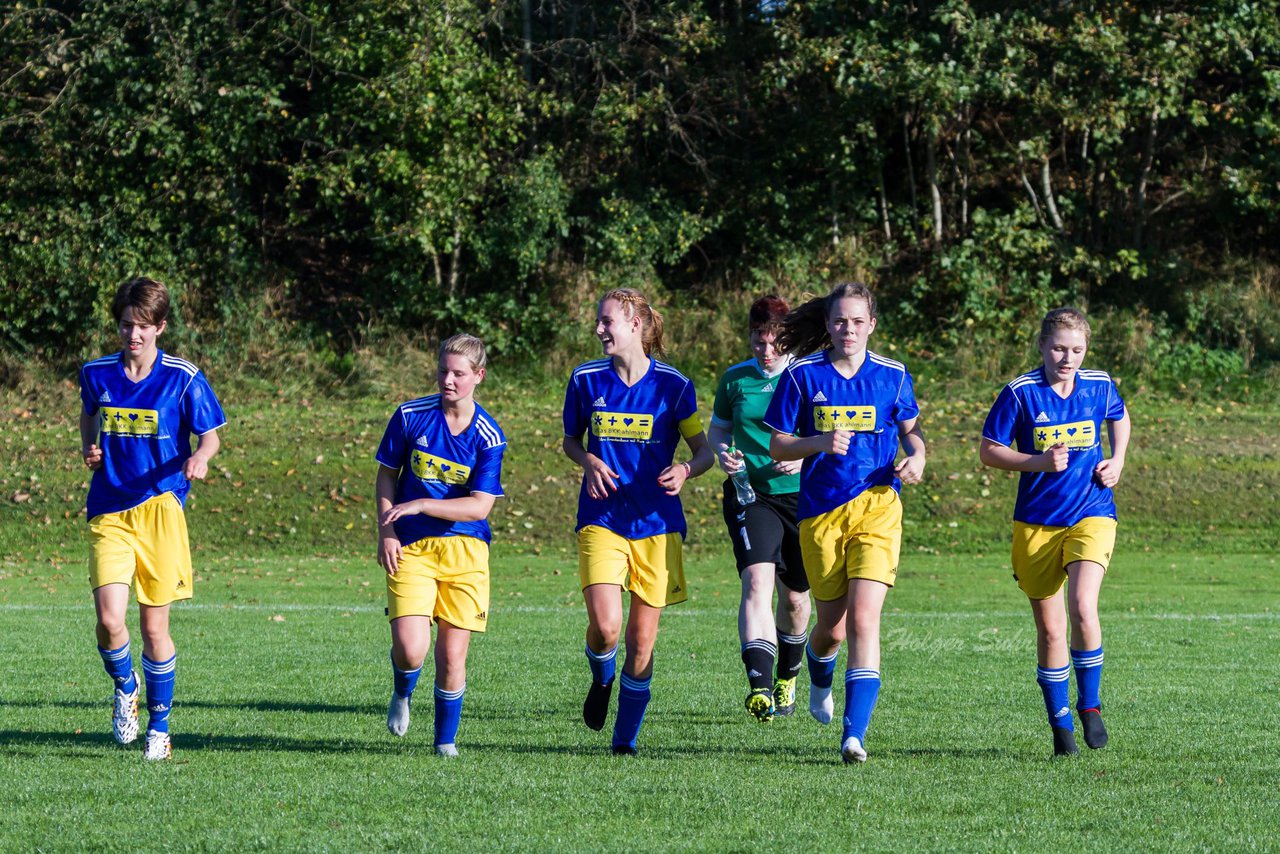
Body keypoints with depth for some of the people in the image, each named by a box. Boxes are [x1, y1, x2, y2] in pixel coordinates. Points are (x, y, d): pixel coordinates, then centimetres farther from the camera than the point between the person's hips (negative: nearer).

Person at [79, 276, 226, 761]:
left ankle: (159, 727, 19)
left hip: (160, 508, -1)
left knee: (154, 626, 2)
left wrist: (200, 457, -18)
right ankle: (124, 687, 18)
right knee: (109, 620, -15)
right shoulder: (97, 374, 4)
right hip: (109, 514, 1)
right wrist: (89, 449, 5)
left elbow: (210, 435, 5)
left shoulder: (182, 379, -3)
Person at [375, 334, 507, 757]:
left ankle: (446, 741, 21)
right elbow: (386, 474, 10)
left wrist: (420, 505, -20)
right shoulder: (411, 416, -2)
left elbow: (480, 506, -11)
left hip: (465, 551, 0)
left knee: (452, 656, 0)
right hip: (410, 548, 0)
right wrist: (386, 533, -1)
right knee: (410, 649, -16)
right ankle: (403, 692, 20)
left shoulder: (488, 436, -6)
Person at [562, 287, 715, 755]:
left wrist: (684, 470, -19)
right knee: (604, 625, -18)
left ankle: (626, 737, 16)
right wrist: (589, 461, -6)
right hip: (601, 520, 0)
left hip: (657, 523, 0)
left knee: (642, 638, 1)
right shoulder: (586, 379, 2)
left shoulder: (672, 385, -3)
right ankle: (602, 679, 17)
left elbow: (704, 450, 3)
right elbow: (571, 440, 16)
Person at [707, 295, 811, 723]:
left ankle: (787, 677, 39)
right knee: (757, 580, -22)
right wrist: (723, 454, -6)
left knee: (794, 596, 12)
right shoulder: (735, 379, 3)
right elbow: (717, 428, 16)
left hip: (802, 496, 0)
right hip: (750, 495, 0)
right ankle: (759, 685, -33)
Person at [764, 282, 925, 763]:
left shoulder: (892, 376, 3)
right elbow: (777, 444, 2)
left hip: (876, 508, -1)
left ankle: (854, 736, -19)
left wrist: (916, 457, -3)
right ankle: (819, 681, 47)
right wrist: (820, 443, -16)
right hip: (819, 512, 1)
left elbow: (909, 428, 19)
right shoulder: (802, 375, 0)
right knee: (832, 627, 10)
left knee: (863, 620, -16)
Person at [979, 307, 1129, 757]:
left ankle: (1089, 704, 0)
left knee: (1083, 608, -21)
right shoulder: (1020, 393, -8)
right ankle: (1060, 724, 21)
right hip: (1037, 523, 0)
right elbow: (988, 450, -3)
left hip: (1091, 517, 0)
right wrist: (1039, 461, -17)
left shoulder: (1099, 386, 0)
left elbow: (1119, 418, 23)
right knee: (1050, 629, 6)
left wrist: (1117, 460, 6)